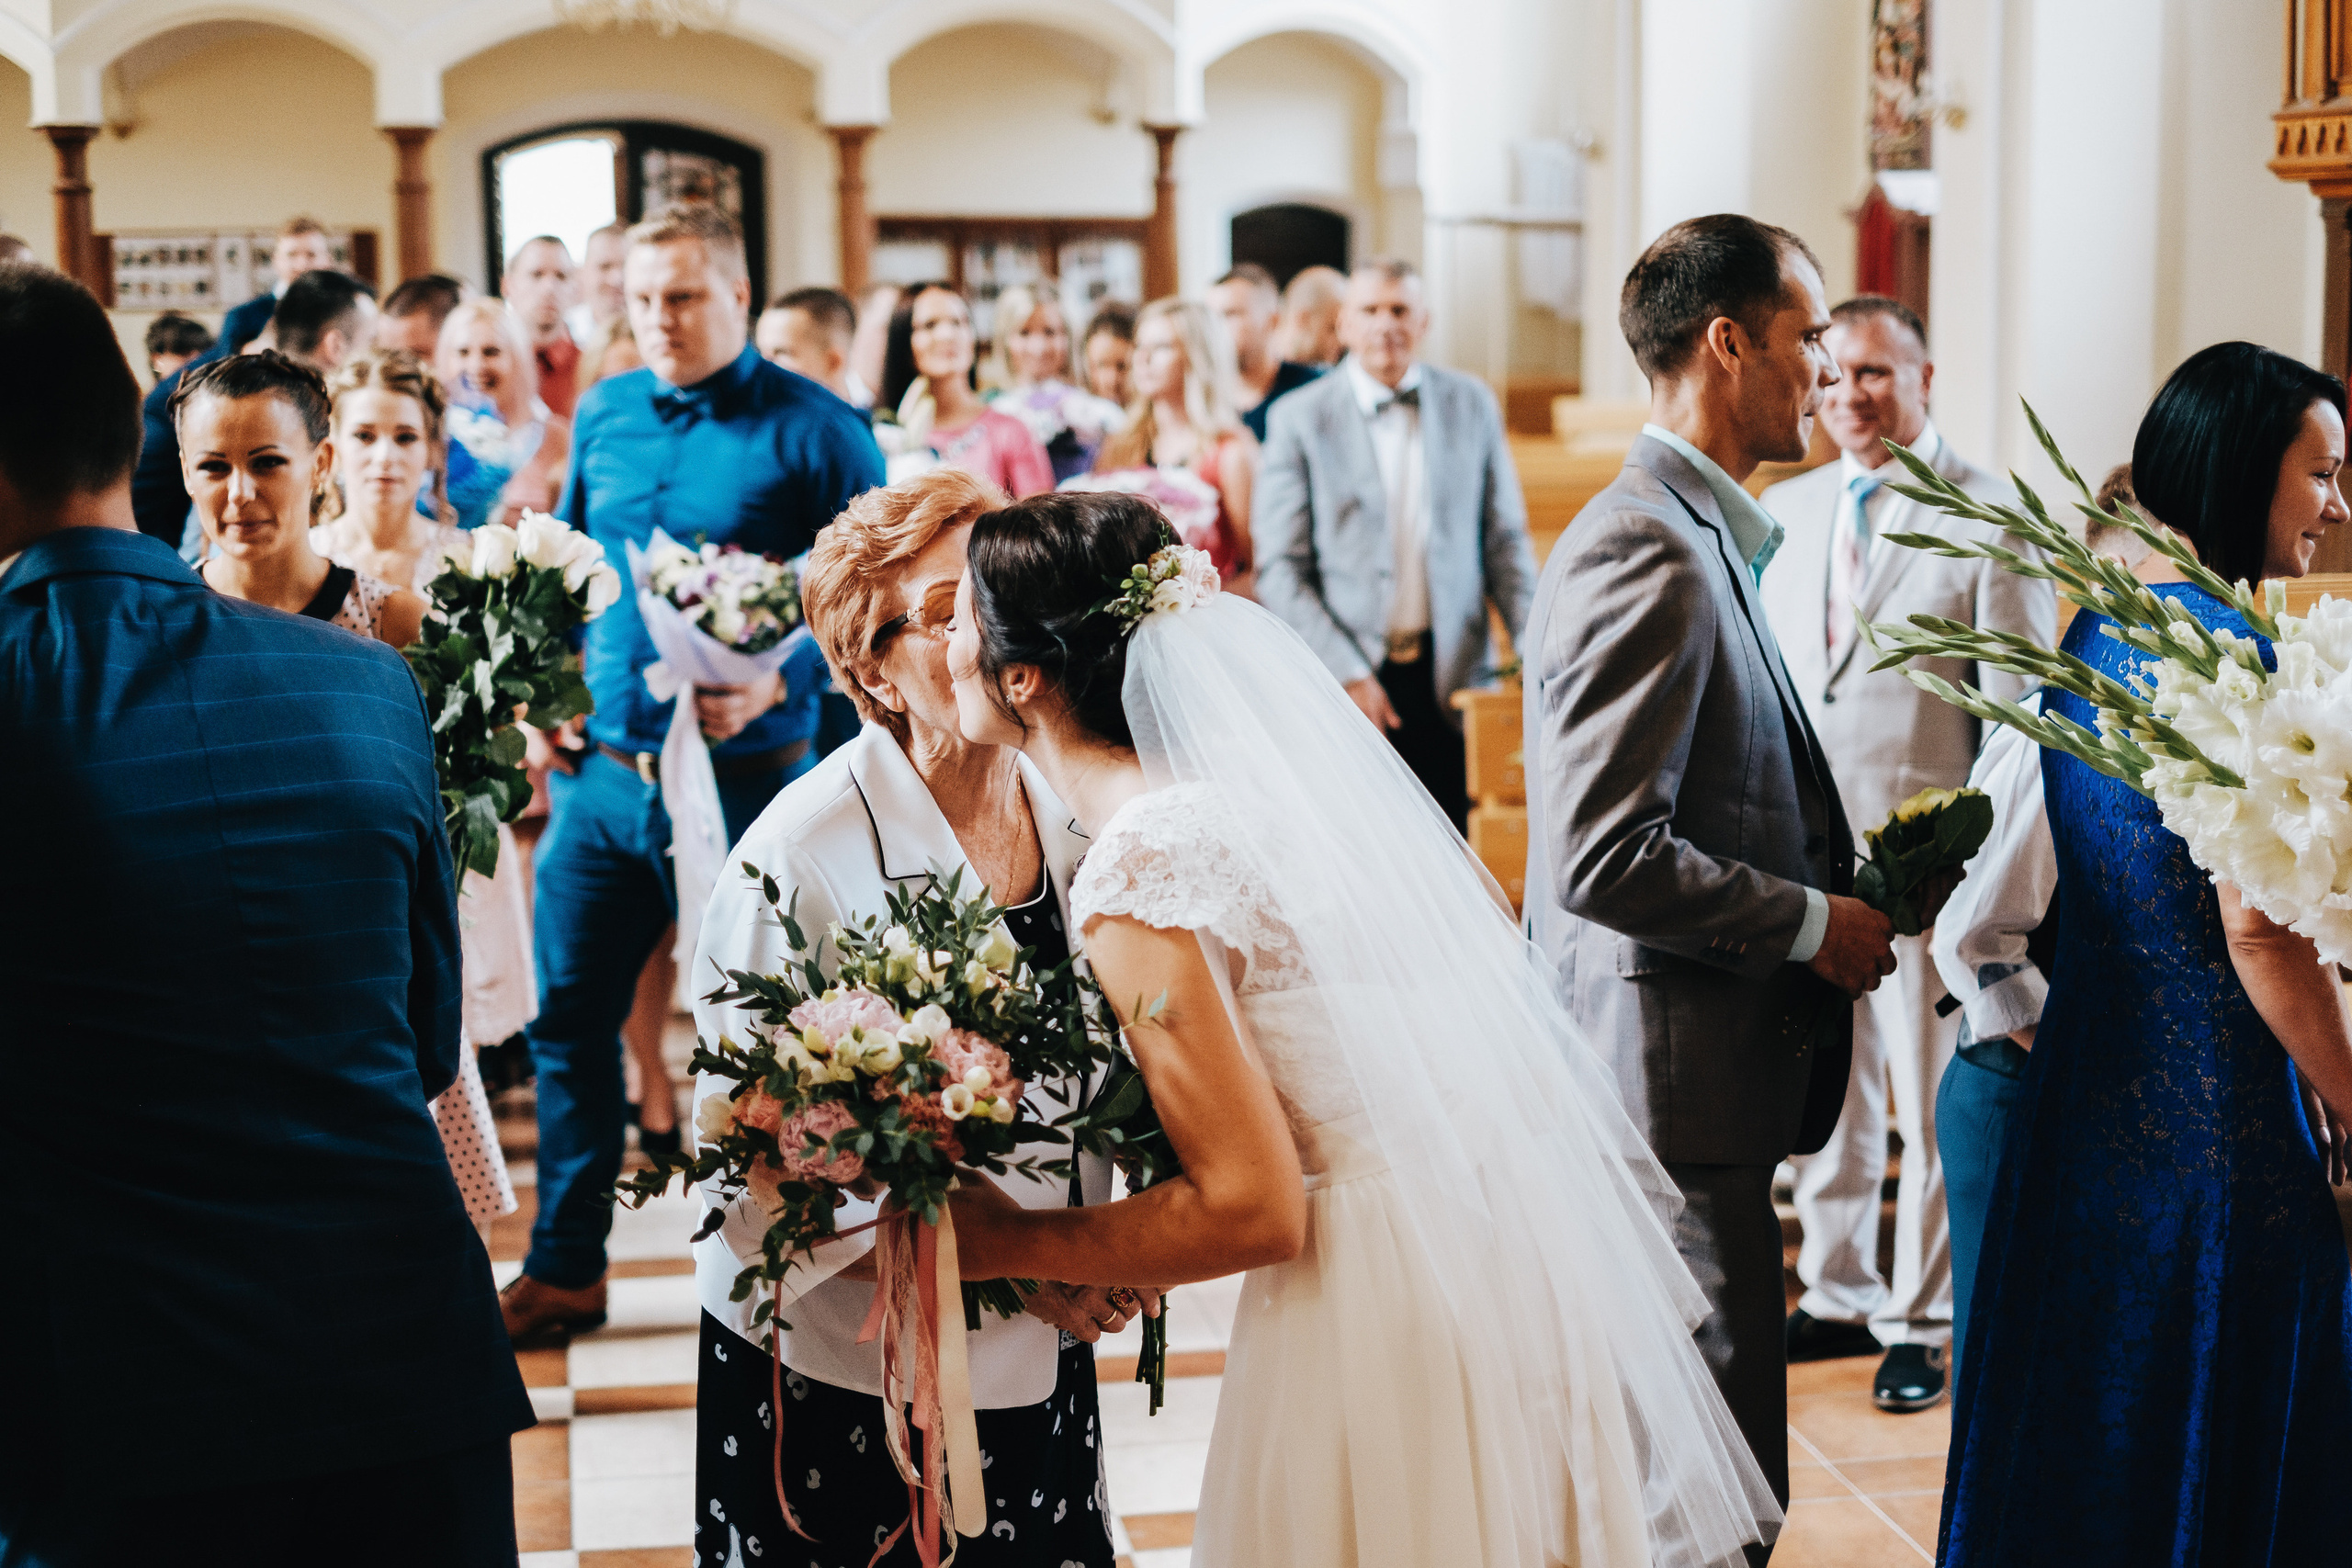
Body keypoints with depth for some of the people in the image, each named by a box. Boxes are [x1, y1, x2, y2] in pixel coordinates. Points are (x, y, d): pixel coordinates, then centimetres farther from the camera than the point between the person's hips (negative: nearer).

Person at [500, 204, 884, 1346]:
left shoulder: (813, 431, -7)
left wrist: (777, 685, -22)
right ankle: (563, 1267, 22)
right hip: (601, 769, 5)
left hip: (743, 775, -5)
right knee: (569, 1014, 9)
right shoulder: (603, 415, 9)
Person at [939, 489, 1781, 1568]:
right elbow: (1489, 921, 15)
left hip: (1388, 1299, -8)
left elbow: (1253, 1210, -21)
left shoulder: (1137, 875, -20)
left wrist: (993, 1244, -11)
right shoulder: (1262, 762, 5)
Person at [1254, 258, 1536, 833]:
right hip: (1346, 686, -2)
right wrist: (1349, 675, -10)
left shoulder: (1472, 404, 8)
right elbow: (1280, 570, -2)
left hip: (1452, 678, 2)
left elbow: (1504, 540, 12)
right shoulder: (1299, 418, 0)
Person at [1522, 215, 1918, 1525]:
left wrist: (1843, 876, 10)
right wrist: (1812, 921, -14)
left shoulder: (1699, 535, 16)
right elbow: (1603, 858, -25)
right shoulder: (1651, 555, -18)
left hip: (1691, 1074, 11)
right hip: (1676, 1084, -11)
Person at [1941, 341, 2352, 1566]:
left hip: (2083, 1085, 9)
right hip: (2215, 1107, -9)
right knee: (2206, 1446, 4)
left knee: (2082, 1421, 17)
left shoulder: (2096, 629, 9)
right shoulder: (2222, 650, -18)